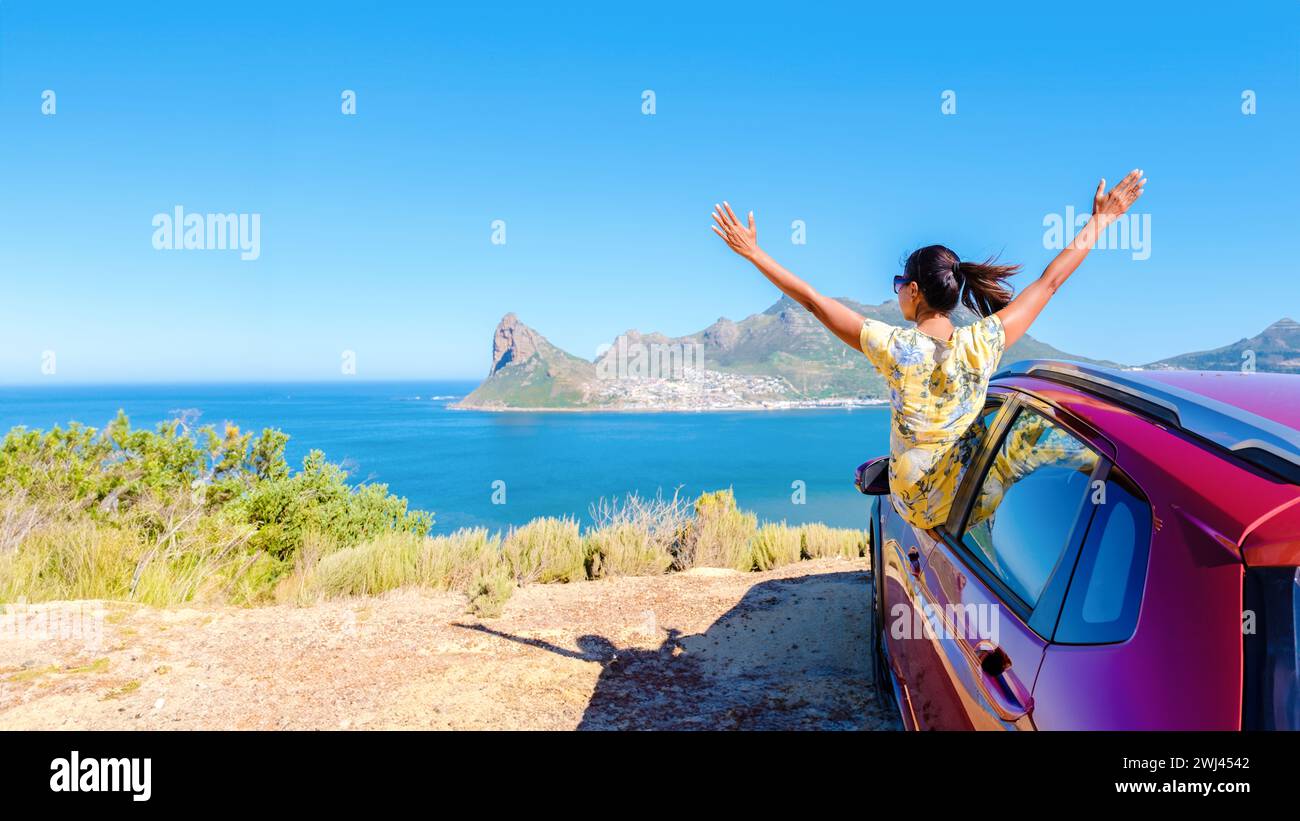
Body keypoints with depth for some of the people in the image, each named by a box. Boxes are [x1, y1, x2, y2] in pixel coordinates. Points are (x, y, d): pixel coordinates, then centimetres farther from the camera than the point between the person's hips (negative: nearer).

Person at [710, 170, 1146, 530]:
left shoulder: (894, 347, -23)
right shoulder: (981, 343, -18)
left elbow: (813, 300, -15)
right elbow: (1050, 280, -6)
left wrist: (753, 252, -7)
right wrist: (1100, 221, 7)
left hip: (913, 507, -1)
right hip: (971, 497, 1)